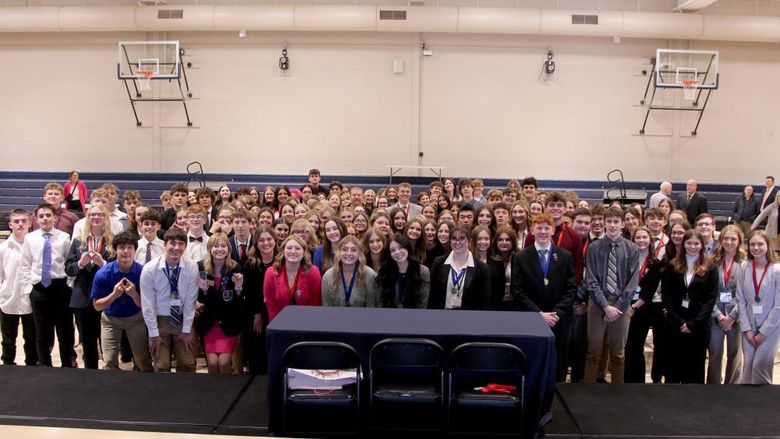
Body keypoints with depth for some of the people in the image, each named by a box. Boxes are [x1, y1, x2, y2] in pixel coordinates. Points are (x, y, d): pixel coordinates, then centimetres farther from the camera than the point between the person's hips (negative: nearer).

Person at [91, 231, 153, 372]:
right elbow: (97, 305, -13)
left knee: (143, 362, 8)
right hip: (110, 319, 0)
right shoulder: (103, 274, -19)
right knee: (110, 363, 3)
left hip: (135, 318, 0)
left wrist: (134, 294, -33)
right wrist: (114, 294, -30)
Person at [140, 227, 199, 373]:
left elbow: (190, 300, -8)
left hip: (183, 320, 1)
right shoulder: (150, 269, -17)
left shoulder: (192, 267, -13)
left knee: (188, 365, 1)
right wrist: (154, 334, -9)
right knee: (162, 367, 0)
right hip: (159, 320, -1)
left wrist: (186, 330, -7)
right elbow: (147, 304, -11)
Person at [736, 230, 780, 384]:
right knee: (747, 365, 6)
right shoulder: (745, 268, -1)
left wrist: (764, 332, -11)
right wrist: (746, 329, -5)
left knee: (760, 366, -5)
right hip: (749, 326, 3)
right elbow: (740, 300, 1)